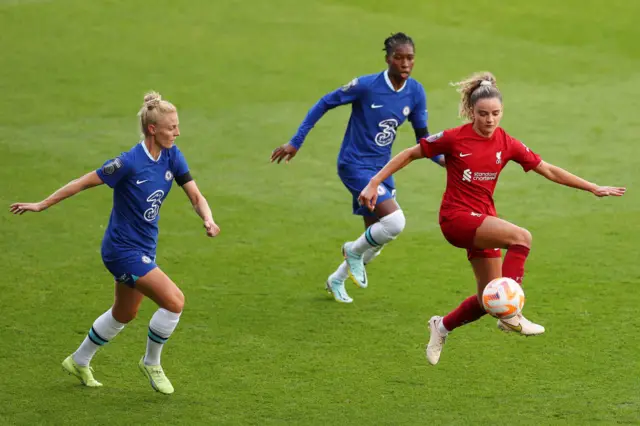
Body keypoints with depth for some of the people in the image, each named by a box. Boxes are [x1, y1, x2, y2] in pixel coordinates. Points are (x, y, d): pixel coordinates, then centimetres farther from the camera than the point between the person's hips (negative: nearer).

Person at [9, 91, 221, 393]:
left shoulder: (171, 156, -5)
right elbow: (84, 183, -16)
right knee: (174, 300, -18)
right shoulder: (130, 163, -25)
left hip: (144, 249, 9)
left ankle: (79, 362, 45)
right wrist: (42, 205, -10)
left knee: (124, 314, 25)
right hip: (123, 249, -9)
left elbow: (195, 197, -3)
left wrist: (207, 219, -24)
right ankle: (151, 363, 4)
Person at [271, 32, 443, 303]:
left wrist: (441, 159, -13)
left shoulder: (415, 92, -3)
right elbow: (325, 104, -8)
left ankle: (336, 281, 38)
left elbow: (422, 136, 6)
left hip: (381, 168, 7)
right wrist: (295, 143, -8)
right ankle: (354, 251, 7)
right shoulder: (366, 86, -18)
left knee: (377, 237, 13)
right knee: (395, 222, -23)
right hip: (355, 166, -7)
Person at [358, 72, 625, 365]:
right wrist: (374, 183, -6)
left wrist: (593, 188, 6)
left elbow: (549, 171, 7)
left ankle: (442, 327, 33)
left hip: (483, 219, 6)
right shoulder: (455, 139, -11)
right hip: (456, 217, -6)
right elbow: (410, 154, -2)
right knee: (522, 237, -28)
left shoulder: (507, 144, 0)